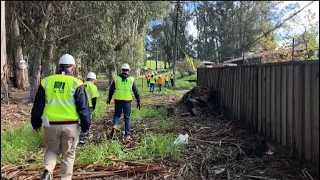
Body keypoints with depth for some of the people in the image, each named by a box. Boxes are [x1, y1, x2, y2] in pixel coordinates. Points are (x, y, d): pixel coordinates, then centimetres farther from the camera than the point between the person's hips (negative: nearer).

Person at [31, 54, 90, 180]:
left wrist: (36, 124, 20)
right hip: (70, 125, -2)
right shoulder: (76, 83, -6)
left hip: (51, 125, 3)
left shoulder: (46, 81, 3)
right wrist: (85, 127, 5)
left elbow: (37, 106, 9)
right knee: (68, 155, 13)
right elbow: (83, 108, -5)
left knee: (51, 150, 21)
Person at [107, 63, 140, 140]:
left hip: (118, 100, 1)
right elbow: (136, 91, 1)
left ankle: (114, 125, -8)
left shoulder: (116, 78, 3)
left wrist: (109, 99, 24)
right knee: (127, 117, 8)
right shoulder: (131, 79, 0)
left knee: (117, 114, 20)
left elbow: (111, 90, 11)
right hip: (127, 101, -1)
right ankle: (127, 135, 11)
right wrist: (138, 101, 8)